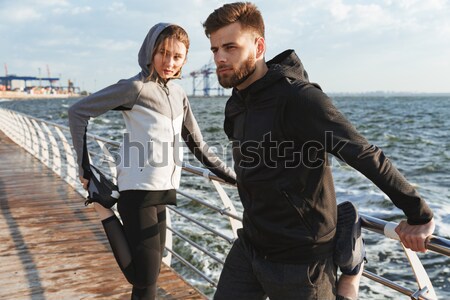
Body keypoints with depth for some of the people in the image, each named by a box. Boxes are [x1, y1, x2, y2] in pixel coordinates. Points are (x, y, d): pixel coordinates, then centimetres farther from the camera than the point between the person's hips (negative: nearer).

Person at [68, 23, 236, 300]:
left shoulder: (178, 93, 10)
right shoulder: (136, 88, -11)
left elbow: (197, 143, 16)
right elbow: (78, 112, -9)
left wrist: (230, 176, 14)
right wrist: (85, 167, -12)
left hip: (160, 191, 7)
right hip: (139, 190, -7)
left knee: (149, 274, 15)